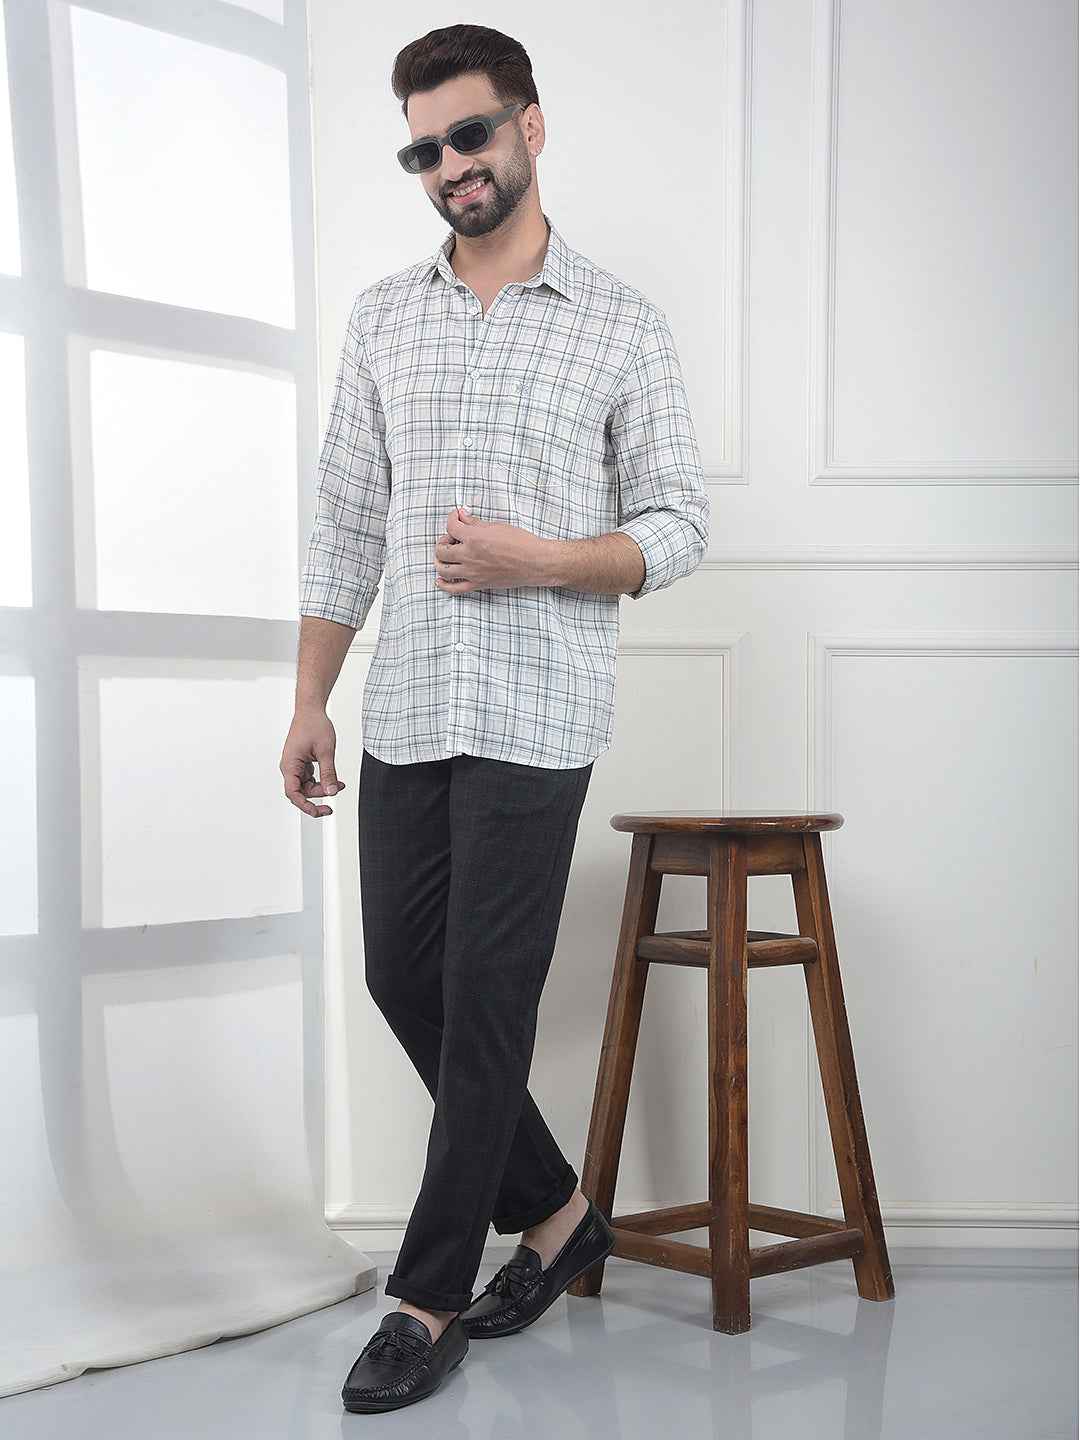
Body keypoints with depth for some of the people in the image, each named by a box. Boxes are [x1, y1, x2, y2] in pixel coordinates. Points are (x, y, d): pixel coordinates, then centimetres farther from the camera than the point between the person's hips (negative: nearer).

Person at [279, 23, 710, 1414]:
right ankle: (553, 1209, 28)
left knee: (484, 1000, -2)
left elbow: (676, 526, 0)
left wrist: (541, 559, -17)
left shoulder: (622, 324, 1)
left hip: (537, 717, -4)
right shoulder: (382, 316, 12)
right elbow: (344, 524, 12)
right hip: (404, 711, 5)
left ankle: (430, 1298, 11)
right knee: (402, 976, 8)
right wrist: (309, 701, 7)